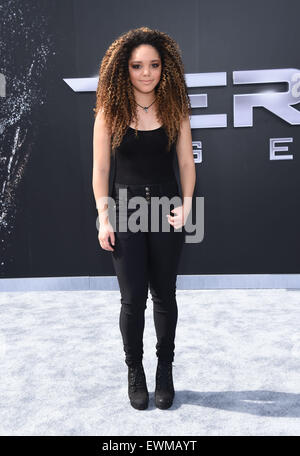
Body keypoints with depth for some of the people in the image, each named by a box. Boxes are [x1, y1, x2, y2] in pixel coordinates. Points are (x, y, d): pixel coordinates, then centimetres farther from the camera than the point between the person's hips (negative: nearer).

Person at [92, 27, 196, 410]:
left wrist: (185, 207, -7)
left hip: (167, 209, 1)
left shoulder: (174, 108, 2)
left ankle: (165, 371, 29)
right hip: (126, 210, -1)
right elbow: (100, 169, -1)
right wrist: (104, 218, -6)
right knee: (133, 298, 2)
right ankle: (135, 371, 25)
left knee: (164, 295, 10)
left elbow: (186, 164, 4)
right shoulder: (110, 112, -2)